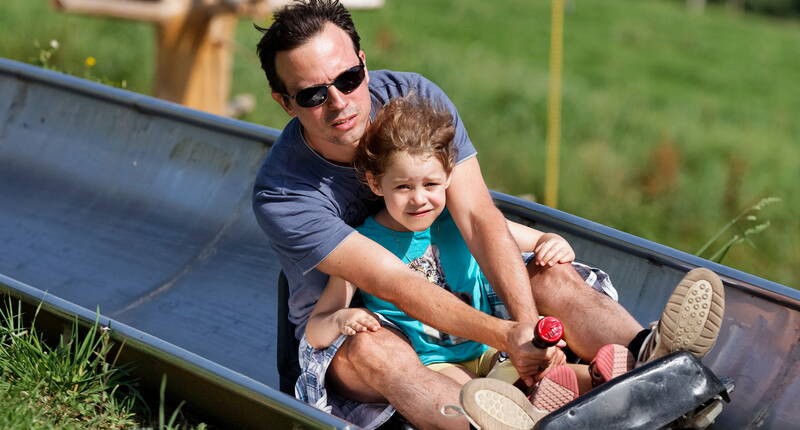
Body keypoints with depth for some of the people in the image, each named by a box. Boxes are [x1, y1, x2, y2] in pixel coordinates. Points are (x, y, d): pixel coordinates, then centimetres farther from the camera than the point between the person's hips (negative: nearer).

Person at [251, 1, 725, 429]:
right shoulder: (281, 195, -25)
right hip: (344, 327, -4)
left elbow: (478, 216, -20)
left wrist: (528, 322, -36)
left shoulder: (415, 98, -12)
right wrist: (505, 337, -44)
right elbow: (395, 284, -32)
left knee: (555, 277, -19)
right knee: (373, 350, -39)